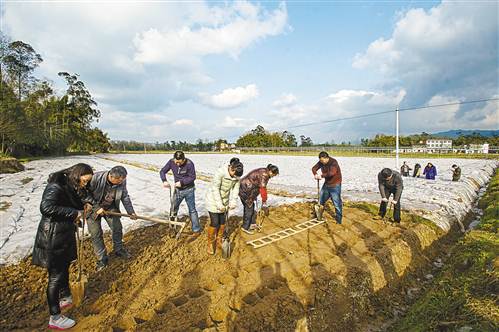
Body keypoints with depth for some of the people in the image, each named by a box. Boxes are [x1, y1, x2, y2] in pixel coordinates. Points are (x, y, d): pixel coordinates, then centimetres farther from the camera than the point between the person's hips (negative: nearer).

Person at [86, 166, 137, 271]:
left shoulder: (121, 181, -20)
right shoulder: (96, 178, -33)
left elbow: (125, 197, -6)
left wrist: (131, 212, -7)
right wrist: (96, 207, -24)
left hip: (111, 207, 4)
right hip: (94, 208, -3)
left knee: (117, 228, 8)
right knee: (96, 234, -1)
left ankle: (118, 250, 32)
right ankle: (102, 259, 14)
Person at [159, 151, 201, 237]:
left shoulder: (189, 163, -22)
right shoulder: (171, 162, -11)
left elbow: (192, 177, -17)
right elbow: (162, 171, -5)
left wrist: (182, 182, -29)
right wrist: (164, 181, -23)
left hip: (188, 190, -4)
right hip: (177, 190, 5)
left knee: (192, 210, 3)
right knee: (173, 208, 16)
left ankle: (196, 230, 14)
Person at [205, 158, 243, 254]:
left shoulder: (237, 175, -11)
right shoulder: (220, 172, -29)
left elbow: (236, 189, -5)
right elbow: (215, 188, -25)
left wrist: (233, 202, -16)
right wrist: (219, 204, -25)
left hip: (225, 200, 5)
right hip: (214, 200, -5)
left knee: (222, 222, 11)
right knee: (214, 223, -3)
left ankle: (219, 241, 30)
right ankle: (210, 244, 17)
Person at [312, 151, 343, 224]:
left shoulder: (333, 162, -25)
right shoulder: (321, 162, -4)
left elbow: (332, 173, -40)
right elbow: (314, 168, 3)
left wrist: (321, 176, -32)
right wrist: (315, 174, -18)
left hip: (335, 185, -7)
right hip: (326, 184, 7)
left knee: (337, 203, -2)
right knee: (321, 200, 15)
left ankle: (339, 219, 11)